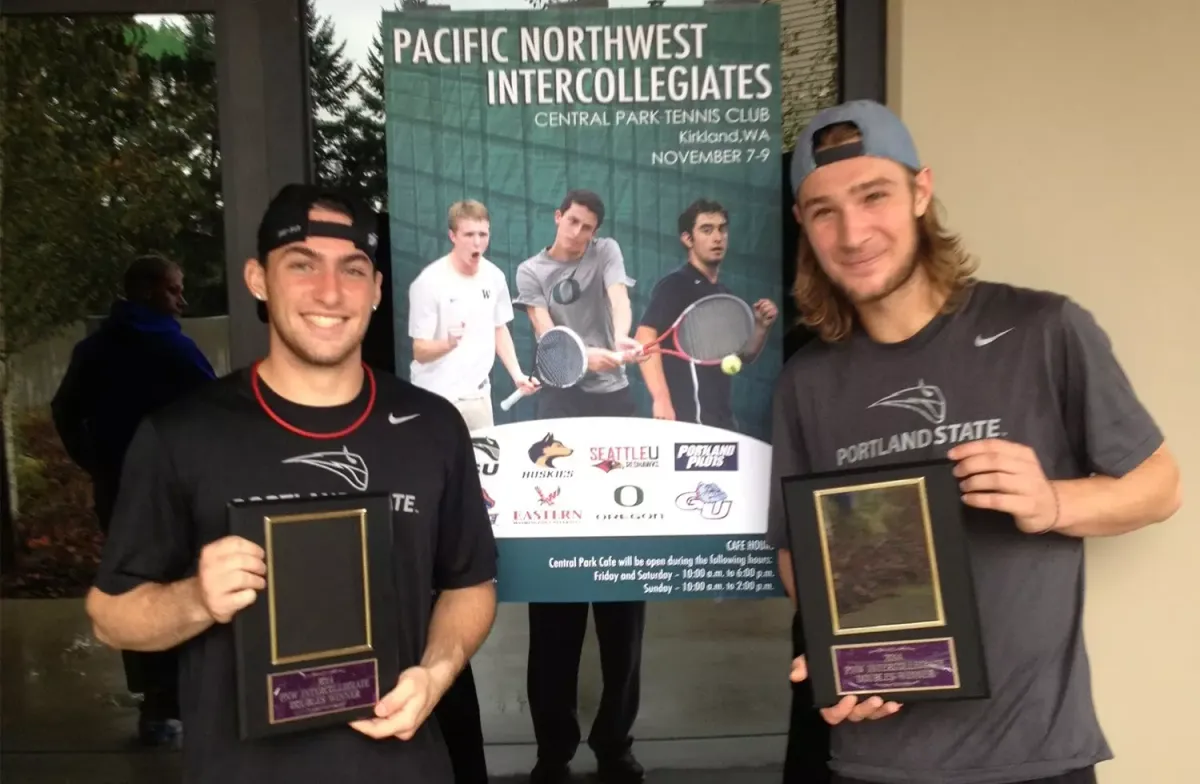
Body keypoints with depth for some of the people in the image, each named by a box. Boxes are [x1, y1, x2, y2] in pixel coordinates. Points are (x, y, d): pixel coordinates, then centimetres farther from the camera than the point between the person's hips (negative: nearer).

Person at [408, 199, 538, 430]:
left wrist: (517, 374, 4)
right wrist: (448, 344, -35)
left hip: (479, 395, 5)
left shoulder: (494, 276, 1)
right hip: (437, 399, -5)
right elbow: (420, 351, -15)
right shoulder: (429, 282, -15)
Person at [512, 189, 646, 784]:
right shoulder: (530, 272, 7)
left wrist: (622, 339, -29)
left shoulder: (607, 252, 10)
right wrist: (583, 355, -24)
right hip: (559, 401, -1)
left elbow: (619, 297, -8)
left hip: (613, 394, 1)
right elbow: (545, 333, -5)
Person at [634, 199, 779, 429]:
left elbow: (745, 354, 21)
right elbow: (645, 338, -21)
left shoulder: (724, 294, 15)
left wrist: (762, 326, 1)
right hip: (686, 419, -8)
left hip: (720, 420, 8)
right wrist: (661, 399, -31)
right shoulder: (674, 285, -8)